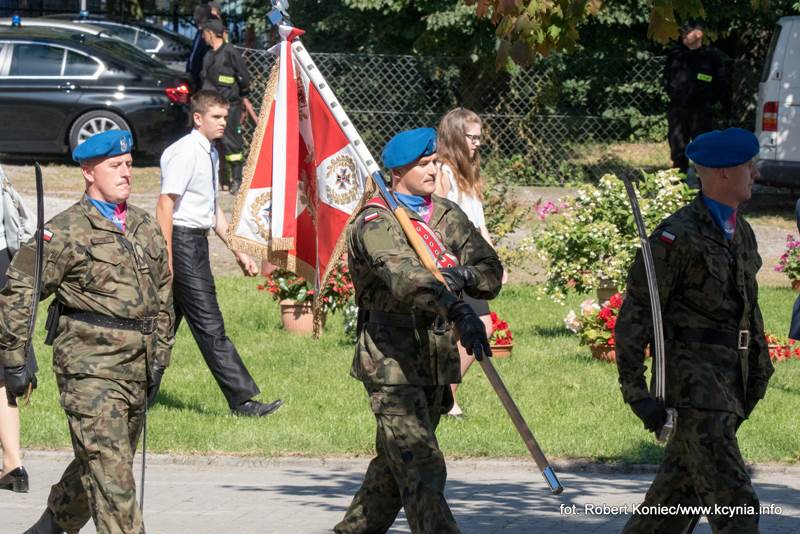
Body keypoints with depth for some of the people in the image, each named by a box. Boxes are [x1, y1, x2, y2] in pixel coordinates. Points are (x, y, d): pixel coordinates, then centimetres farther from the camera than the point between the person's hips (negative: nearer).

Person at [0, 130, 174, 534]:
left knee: (95, 465, 17)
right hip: (89, 369, -7)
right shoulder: (65, 232, -7)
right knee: (110, 471, -12)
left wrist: (158, 360, 20)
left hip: (137, 369, 7)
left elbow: (162, 298, 23)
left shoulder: (146, 228, 14)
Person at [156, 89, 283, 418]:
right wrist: (167, 259, -21)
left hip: (197, 242, 10)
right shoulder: (185, 152, -12)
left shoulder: (210, 154, 16)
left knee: (167, 321, 13)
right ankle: (242, 400, -10)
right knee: (209, 326, -9)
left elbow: (214, 211, 25)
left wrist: (239, 252, 22)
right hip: (183, 240, -10)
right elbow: (165, 205, -17)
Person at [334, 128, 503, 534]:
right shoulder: (375, 223, -12)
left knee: (394, 466, 19)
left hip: (436, 362, 8)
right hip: (392, 364, -7)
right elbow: (405, 277, -31)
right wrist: (461, 314, -46)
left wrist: (464, 274, -15)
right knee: (423, 474, -16)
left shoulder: (447, 216, 12)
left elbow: (492, 275, 11)